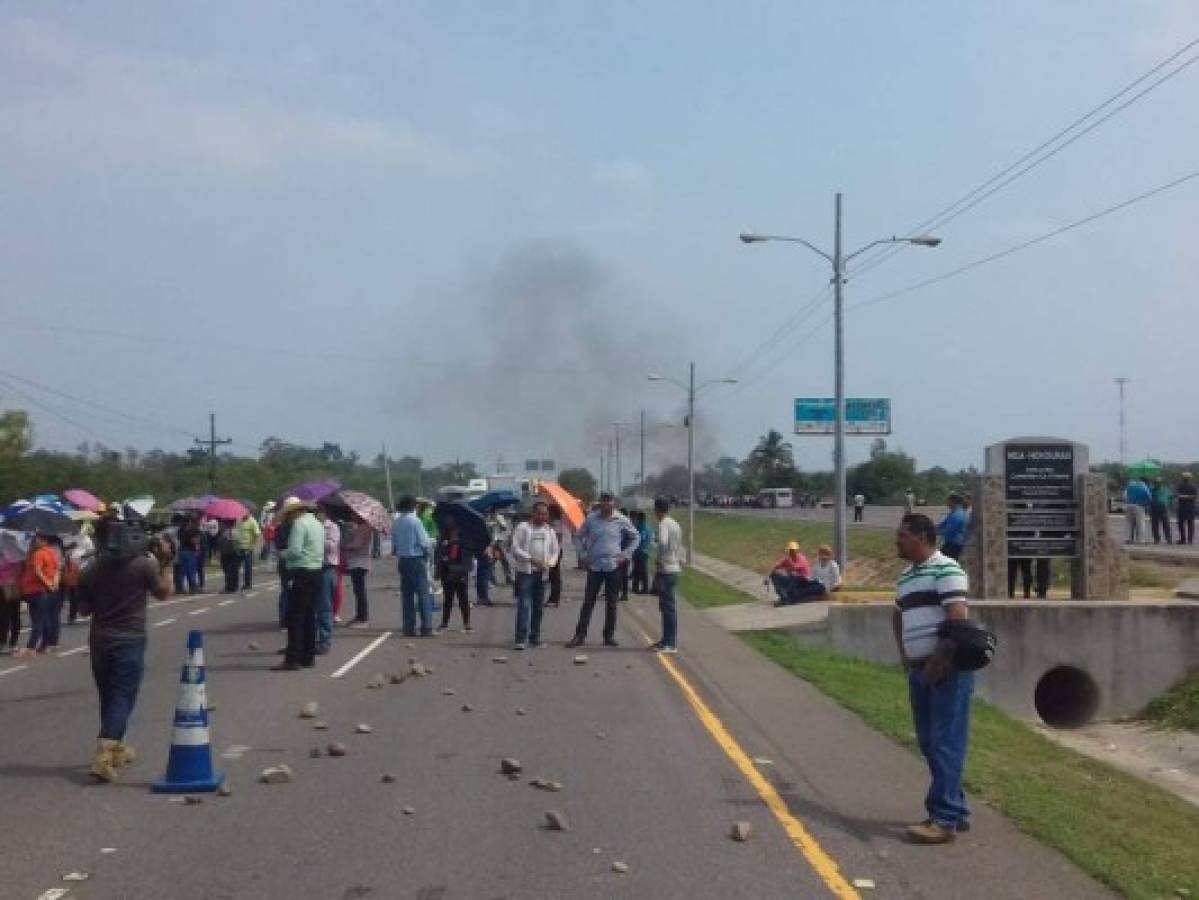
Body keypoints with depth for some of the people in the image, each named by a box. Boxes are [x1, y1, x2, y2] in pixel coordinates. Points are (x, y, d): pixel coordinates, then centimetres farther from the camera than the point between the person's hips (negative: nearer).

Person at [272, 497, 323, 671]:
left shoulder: (299, 523, -12)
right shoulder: (318, 524, 16)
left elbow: (294, 550, -20)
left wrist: (282, 554, -1)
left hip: (301, 574, -9)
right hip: (316, 571, 9)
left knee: (295, 618, -7)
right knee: (310, 616, 12)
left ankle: (292, 660, -8)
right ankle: (308, 657, 16)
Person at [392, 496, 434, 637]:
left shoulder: (397, 523, 6)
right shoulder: (415, 521, -11)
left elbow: (394, 544, 11)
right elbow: (424, 542, -13)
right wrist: (431, 543, 6)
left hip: (402, 560, 6)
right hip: (416, 560, -6)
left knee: (407, 595, 9)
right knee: (423, 594, -2)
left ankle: (409, 628, 11)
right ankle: (426, 627, -6)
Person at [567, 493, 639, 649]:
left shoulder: (621, 521, -3)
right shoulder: (591, 519, 0)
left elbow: (636, 538, 8)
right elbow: (580, 536, 14)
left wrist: (625, 554, -1)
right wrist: (584, 554, 5)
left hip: (613, 566, 0)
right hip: (594, 566, 0)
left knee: (611, 603, 6)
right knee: (588, 602, 0)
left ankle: (609, 636, 15)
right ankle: (579, 635, 3)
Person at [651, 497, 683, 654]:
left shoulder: (663, 525, -14)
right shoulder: (675, 525, 15)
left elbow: (663, 543, -30)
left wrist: (658, 561, -22)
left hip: (666, 570, -10)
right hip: (675, 569, 10)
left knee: (668, 607, -6)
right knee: (666, 606, 17)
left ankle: (670, 644, -4)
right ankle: (667, 639, 24)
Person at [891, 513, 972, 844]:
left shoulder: (946, 569, -11)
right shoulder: (907, 575, 17)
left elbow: (957, 619, -19)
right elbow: (898, 616, 32)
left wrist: (937, 663, -19)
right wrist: (904, 655, 19)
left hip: (946, 670, -9)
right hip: (919, 670, 9)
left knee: (946, 744, -8)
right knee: (930, 744, 12)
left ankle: (944, 819, -6)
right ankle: (954, 810, 21)